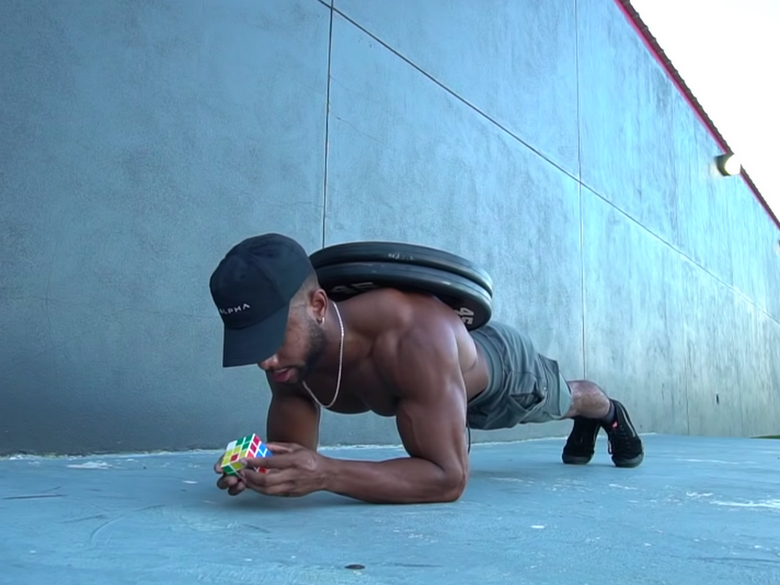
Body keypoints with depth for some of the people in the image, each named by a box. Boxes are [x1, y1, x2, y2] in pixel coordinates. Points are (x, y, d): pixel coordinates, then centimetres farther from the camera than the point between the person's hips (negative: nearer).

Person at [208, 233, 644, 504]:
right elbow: (294, 457, -22)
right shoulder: (290, 354, -33)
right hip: (449, 387, 6)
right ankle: (586, 426, 75)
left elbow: (449, 478, -51)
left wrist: (326, 473, -62)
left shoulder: (415, 337, -53)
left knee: (561, 398, 30)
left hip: (501, 363, -6)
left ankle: (610, 412, 71)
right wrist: (266, 468, -46)